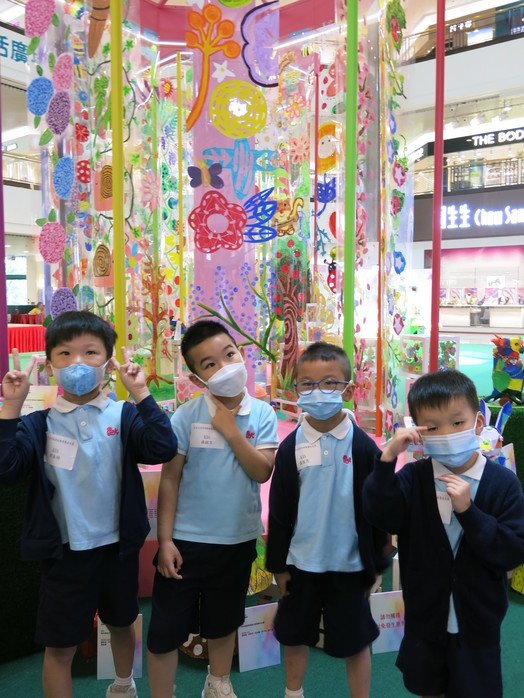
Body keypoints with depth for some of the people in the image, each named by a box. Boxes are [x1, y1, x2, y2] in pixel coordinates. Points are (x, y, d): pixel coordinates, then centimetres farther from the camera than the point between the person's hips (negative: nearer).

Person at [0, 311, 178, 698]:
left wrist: (140, 394, -26)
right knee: (60, 646, 10)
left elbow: (163, 448, -22)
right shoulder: (39, 424, -6)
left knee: (121, 623, 26)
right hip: (64, 551, -1)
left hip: (118, 546, 2)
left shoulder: (124, 416, -8)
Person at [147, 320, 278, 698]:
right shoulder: (186, 416, -13)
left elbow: (262, 472, -15)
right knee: (165, 630, 6)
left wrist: (230, 429, -22)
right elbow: (170, 479, -9)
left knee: (224, 621, 24)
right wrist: (165, 540, -10)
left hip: (238, 539, 3)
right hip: (187, 539, -2)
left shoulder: (262, 414, -7)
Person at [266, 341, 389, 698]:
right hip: (301, 562, 3)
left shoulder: (362, 447, -11)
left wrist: (375, 564, 0)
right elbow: (279, 510, 0)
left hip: (349, 565, -2)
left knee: (355, 641, 13)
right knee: (295, 635, 20)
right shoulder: (291, 447, -7)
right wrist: (277, 564, 3)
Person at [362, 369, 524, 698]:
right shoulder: (413, 478, -11)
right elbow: (381, 517, -25)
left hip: (477, 622, -1)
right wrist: (388, 458, -35)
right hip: (424, 618, 2)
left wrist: (468, 511, -31)